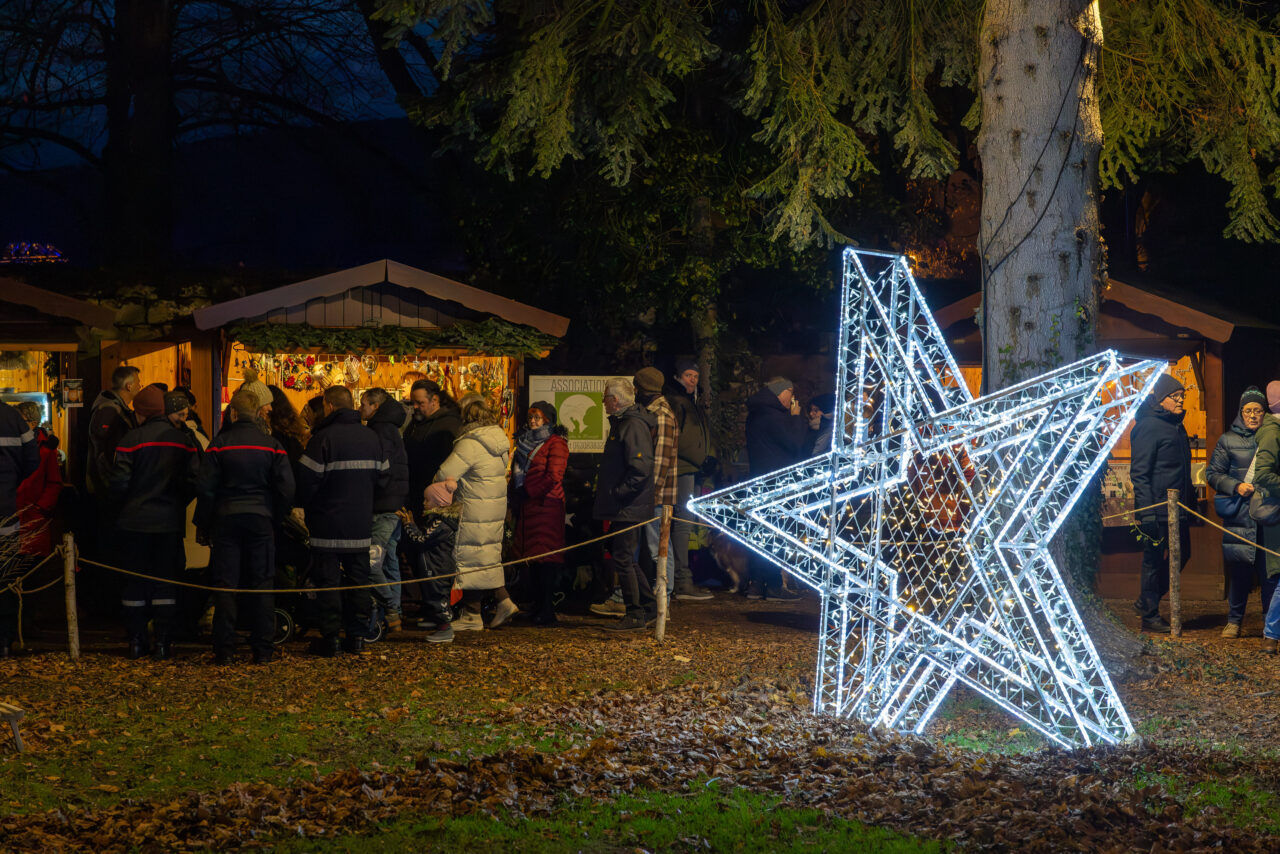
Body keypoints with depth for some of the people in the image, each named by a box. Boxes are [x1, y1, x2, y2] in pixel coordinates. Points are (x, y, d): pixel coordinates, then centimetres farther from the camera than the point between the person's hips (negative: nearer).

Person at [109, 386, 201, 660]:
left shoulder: (133, 438, -9)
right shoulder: (183, 439, 0)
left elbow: (119, 481, -10)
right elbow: (193, 481, -1)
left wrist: (127, 503, 9)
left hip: (135, 521, -2)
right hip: (170, 521, 2)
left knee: (135, 578, 8)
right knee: (165, 579, 7)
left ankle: (136, 642, 10)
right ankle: (161, 642, 4)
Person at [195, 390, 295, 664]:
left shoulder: (220, 443, -5)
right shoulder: (272, 445, 0)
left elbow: (205, 487, -4)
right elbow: (286, 488, -2)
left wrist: (203, 525, 4)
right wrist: (276, 520, 10)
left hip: (226, 518, -1)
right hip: (261, 519, 1)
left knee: (225, 585, 4)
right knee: (261, 584, 6)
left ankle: (224, 649, 2)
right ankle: (262, 649, 5)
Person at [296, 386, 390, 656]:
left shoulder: (323, 438, -13)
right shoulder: (371, 437, 6)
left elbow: (308, 480, -14)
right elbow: (383, 476, 12)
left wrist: (307, 507, 3)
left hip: (329, 522, -5)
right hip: (361, 523, 5)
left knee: (328, 580, 0)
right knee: (358, 579, 11)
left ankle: (330, 637, 0)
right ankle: (357, 636, 13)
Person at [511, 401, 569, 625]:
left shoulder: (555, 443, -4)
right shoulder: (525, 442, 19)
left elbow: (553, 477, -14)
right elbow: (516, 473, 25)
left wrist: (527, 493, -9)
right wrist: (515, 499, 10)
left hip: (546, 506, -8)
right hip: (526, 508, 8)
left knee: (546, 558, -9)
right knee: (533, 558, 7)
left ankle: (547, 612, -10)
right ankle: (539, 609, 11)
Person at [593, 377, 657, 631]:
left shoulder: (634, 426, -17)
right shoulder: (621, 423, 16)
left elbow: (641, 468, -24)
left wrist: (617, 493, -20)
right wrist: (605, 489, 17)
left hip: (629, 506, -10)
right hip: (622, 507, 10)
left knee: (623, 559, -6)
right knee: (624, 557, 15)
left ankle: (636, 616, -1)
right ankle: (649, 605, 22)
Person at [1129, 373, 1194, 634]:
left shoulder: (1177, 426, 15)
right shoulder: (1148, 427, -13)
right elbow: (1139, 472, -16)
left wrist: (1190, 501, 19)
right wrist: (1146, 511, -21)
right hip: (1157, 507, -9)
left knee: (1181, 554, 14)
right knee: (1155, 559, -1)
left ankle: (1146, 602, 28)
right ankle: (1149, 615, 8)